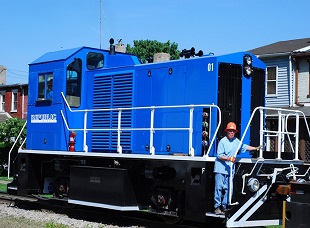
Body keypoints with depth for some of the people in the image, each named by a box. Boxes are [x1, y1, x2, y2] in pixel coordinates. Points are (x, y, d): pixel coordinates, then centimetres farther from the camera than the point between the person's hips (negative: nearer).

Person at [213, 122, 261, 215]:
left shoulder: (236, 141, 12)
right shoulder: (222, 141, -7)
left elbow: (244, 147, 31)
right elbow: (219, 156, -11)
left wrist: (255, 148, 34)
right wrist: (229, 158, -23)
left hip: (229, 169, 6)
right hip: (220, 169, -6)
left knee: (227, 189, 5)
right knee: (219, 188, -7)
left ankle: (224, 207, 13)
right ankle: (217, 207, -3)